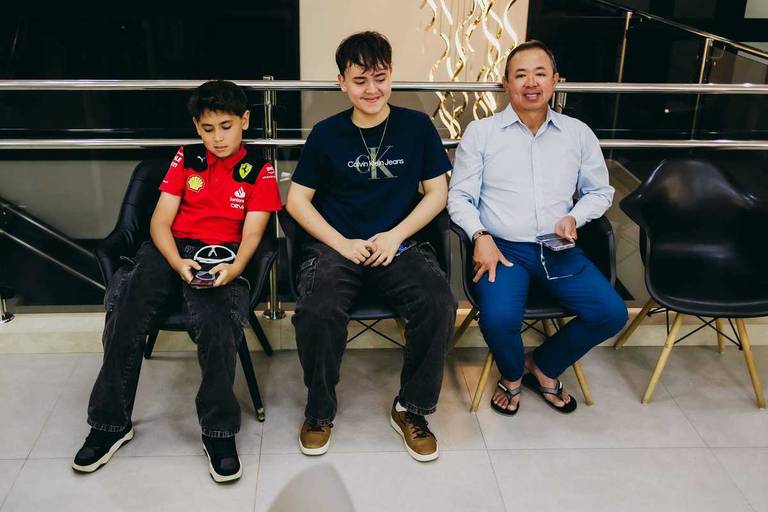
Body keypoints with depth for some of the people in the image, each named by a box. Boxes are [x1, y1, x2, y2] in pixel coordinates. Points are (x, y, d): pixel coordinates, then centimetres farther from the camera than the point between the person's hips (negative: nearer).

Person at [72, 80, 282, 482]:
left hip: (222, 255, -2)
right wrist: (177, 263, -13)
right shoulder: (186, 159, 14)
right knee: (126, 315, -24)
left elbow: (252, 232, -1)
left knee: (214, 320, -34)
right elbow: (160, 221, 7)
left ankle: (219, 431, -21)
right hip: (171, 249, 3)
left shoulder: (258, 170, 8)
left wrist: (234, 268, -22)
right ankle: (111, 423, -8)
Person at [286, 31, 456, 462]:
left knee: (439, 304, -29)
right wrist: (341, 244, -7)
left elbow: (437, 193, 7)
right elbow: (297, 200, 6)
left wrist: (395, 236, -8)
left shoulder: (417, 126, 5)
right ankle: (320, 411, -3)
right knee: (317, 311, -31)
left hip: (399, 246, 1)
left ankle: (411, 408, -5)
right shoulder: (326, 134, 4)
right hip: (336, 247, 0)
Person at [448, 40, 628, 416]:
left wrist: (574, 218, -3)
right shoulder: (480, 132, 4)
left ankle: (543, 366, 13)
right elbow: (460, 196, 3)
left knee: (612, 313, -15)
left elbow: (600, 192, 18)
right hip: (501, 247, -3)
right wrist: (480, 236, -14)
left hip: (557, 248, 3)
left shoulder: (578, 133, 11)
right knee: (499, 319, -30)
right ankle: (512, 375, 9)